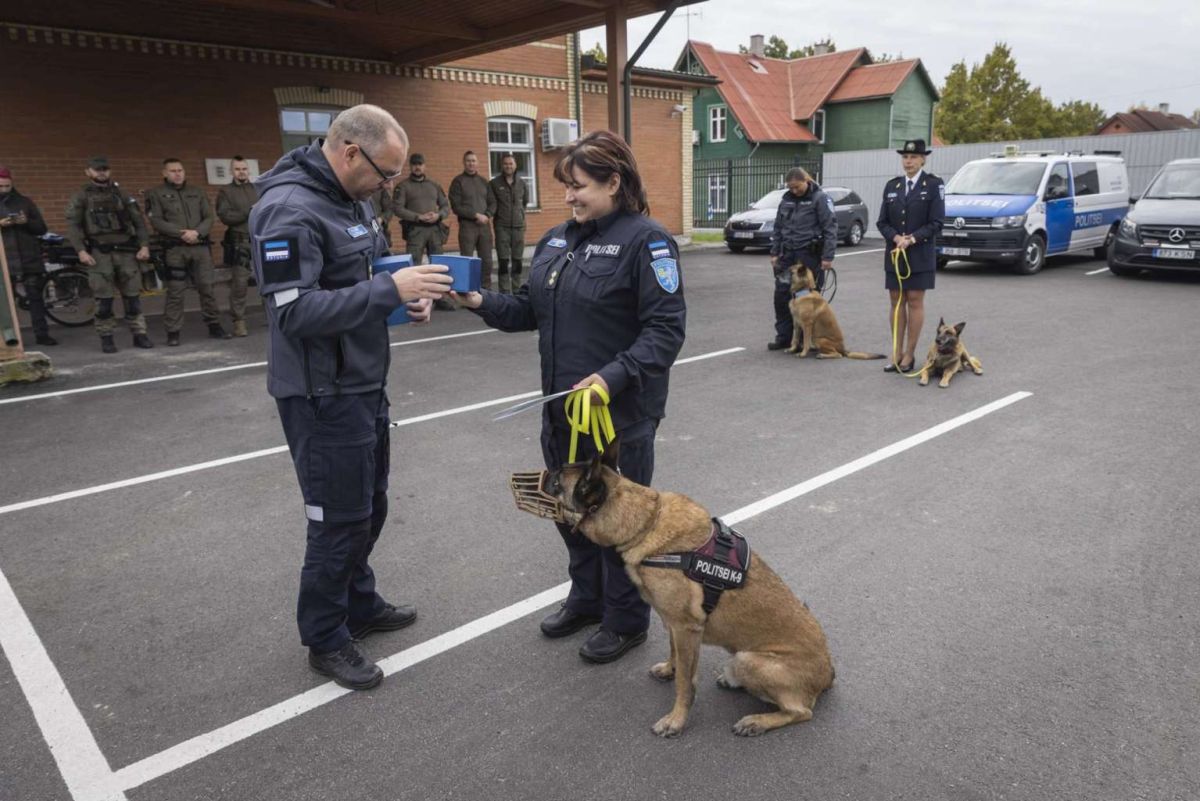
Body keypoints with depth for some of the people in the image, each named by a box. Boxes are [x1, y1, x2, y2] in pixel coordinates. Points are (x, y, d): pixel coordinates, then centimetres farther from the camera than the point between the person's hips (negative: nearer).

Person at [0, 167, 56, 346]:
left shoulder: (25, 202, 11)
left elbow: (42, 228, 9)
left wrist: (27, 222, -11)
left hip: (29, 258, 1)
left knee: (36, 297, 1)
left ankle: (42, 334, 5)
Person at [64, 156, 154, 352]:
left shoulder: (122, 195, 15)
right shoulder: (80, 198, 7)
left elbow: (139, 222, 10)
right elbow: (72, 226, -1)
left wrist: (144, 245, -3)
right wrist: (81, 250, -14)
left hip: (126, 251, 2)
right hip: (99, 253, -2)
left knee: (132, 295, 2)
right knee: (103, 298, -2)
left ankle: (139, 334, 8)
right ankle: (106, 338, 5)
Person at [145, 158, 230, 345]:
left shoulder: (197, 192, 16)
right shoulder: (156, 194, 6)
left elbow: (210, 217, 8)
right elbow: (156, 221, -3)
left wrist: (197, 232, -10)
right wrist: (181, 234, -14)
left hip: (201, 246, 3)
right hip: (175, 249, -3)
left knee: (207, 287, 6)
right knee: (175, 292, -2)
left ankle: (214, 326, 16)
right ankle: (173, 332, 4)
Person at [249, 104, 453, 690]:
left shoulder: (351, 199, 9)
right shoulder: (288, 210, -21)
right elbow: (294, 312, -27)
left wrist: (405, 296, 0)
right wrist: (389, 289, -28)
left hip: (365, 383, 9)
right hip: (323, 394, -9)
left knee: (369, 505, 20)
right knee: (339, 518, 2)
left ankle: (359, 605, 39)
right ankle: (325, 640, 22)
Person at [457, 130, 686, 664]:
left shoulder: (645, 240, -13)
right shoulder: (557, 240, 10)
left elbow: (665, 329, -19)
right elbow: (529, 310, 12)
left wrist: (614, 378, -30)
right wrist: (481, 302, -5)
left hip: (622, 412, -7)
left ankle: (626, 621, 30)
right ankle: (586, 598, 43)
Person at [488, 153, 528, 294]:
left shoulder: (522, 183, 8)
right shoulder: (494, 183, -1)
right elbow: (491, 203, -5)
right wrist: (499, 215, -16)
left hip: (519, 225, 3)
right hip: (502, 227, -3)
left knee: (517, 260, 7)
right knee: (503, 261, -6)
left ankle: (516, 291, 15)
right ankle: (505, 293, -3)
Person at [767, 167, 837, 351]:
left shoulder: (820, 198, -7)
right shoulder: (786, 199, 11)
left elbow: (830, 227, -11)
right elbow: (777, 227, 17)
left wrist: (827, 256, -16)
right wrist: (774, 252, 11)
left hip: (810, 255, -6)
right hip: (788, 254, 6)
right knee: (781, 295, 4)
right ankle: (784, 337, 15)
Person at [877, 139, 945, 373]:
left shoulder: (934, 184, -3)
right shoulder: (892, 186, 9)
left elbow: (936, 222, -7)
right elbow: (882, 221, 6)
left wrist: (912, 239, -17)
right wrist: (896, 238, -12)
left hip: (920, 254, -4)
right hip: (894, 252, 4)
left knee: (915, 302, 0)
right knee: (896, 301, 6)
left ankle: (909, 354, 7)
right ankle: (896, 353, 12)